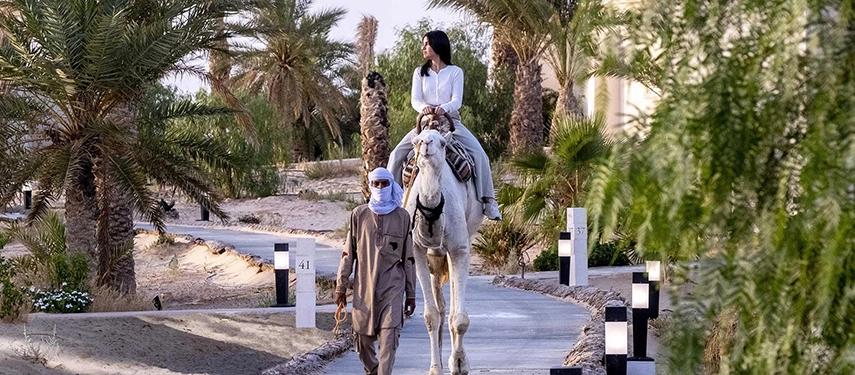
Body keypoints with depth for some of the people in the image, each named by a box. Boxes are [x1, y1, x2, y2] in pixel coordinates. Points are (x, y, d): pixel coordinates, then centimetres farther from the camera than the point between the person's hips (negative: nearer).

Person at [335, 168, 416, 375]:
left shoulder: (402, 217, 4)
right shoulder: (359, 215, 4)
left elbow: (408, 258, 8)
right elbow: (348, 253, 7)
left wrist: (411, 294, 8)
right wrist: (341, 286, 4)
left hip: (392, 287, -1)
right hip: (364, 287, 1)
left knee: (389, 337, -13)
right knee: (363, 337, 8)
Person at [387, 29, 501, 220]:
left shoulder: (455, 72, 2)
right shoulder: (420, 73, 9)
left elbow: (457, 100, -9)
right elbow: (415, 99, -3)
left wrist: (444, 107, -32)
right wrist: (423, 107, -28)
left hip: (451, 121, -2)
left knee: (479, 154, -23)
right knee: (397, 154, -13)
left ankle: (488, 200, -20)